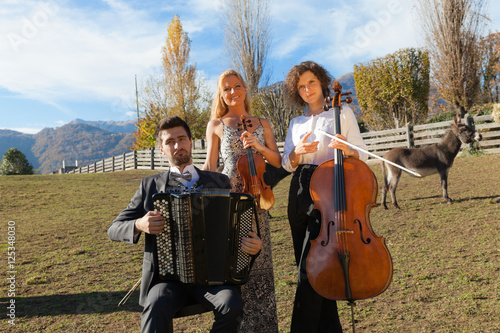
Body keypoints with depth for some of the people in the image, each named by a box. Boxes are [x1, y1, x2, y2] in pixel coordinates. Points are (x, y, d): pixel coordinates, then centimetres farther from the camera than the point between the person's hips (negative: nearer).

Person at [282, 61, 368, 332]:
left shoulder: (342, 113, 4)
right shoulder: (296, 123, 17)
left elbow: (362, 155, 0)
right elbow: (287, 164, 11)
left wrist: (347, 150, -21)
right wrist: (298, 151, -10)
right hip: (299, 194, 5)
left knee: (309, 269, -11)